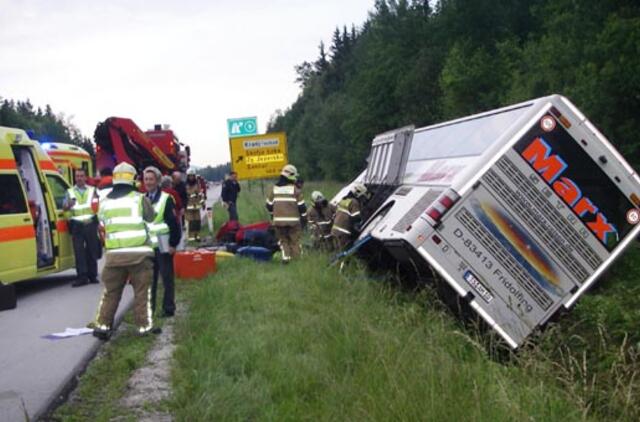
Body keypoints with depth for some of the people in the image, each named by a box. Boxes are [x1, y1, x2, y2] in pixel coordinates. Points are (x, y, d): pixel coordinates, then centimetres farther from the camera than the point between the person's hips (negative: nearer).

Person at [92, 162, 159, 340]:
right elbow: (151, 217, 6)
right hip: (139, 252, -3)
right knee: (142, 291, 4)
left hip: (114, 254, 3)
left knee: (111, 292, 13)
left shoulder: (105, 202, 6)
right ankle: (144, 326, 6)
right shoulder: (139, 198, -4)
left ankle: (102, 325, 12)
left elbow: (102, 222, 11)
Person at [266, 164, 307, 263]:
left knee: (283, 240, 13)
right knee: (294, 240, 5)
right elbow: (301, 206, -4)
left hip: (278, 221, 3)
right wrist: (304, 218, 7)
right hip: (293, 221, -3)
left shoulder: (274, 189, 6)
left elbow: (269, 205, 11)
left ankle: (285, 257, 4)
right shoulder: (295, 189, -6)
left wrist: (273, 216, 26)